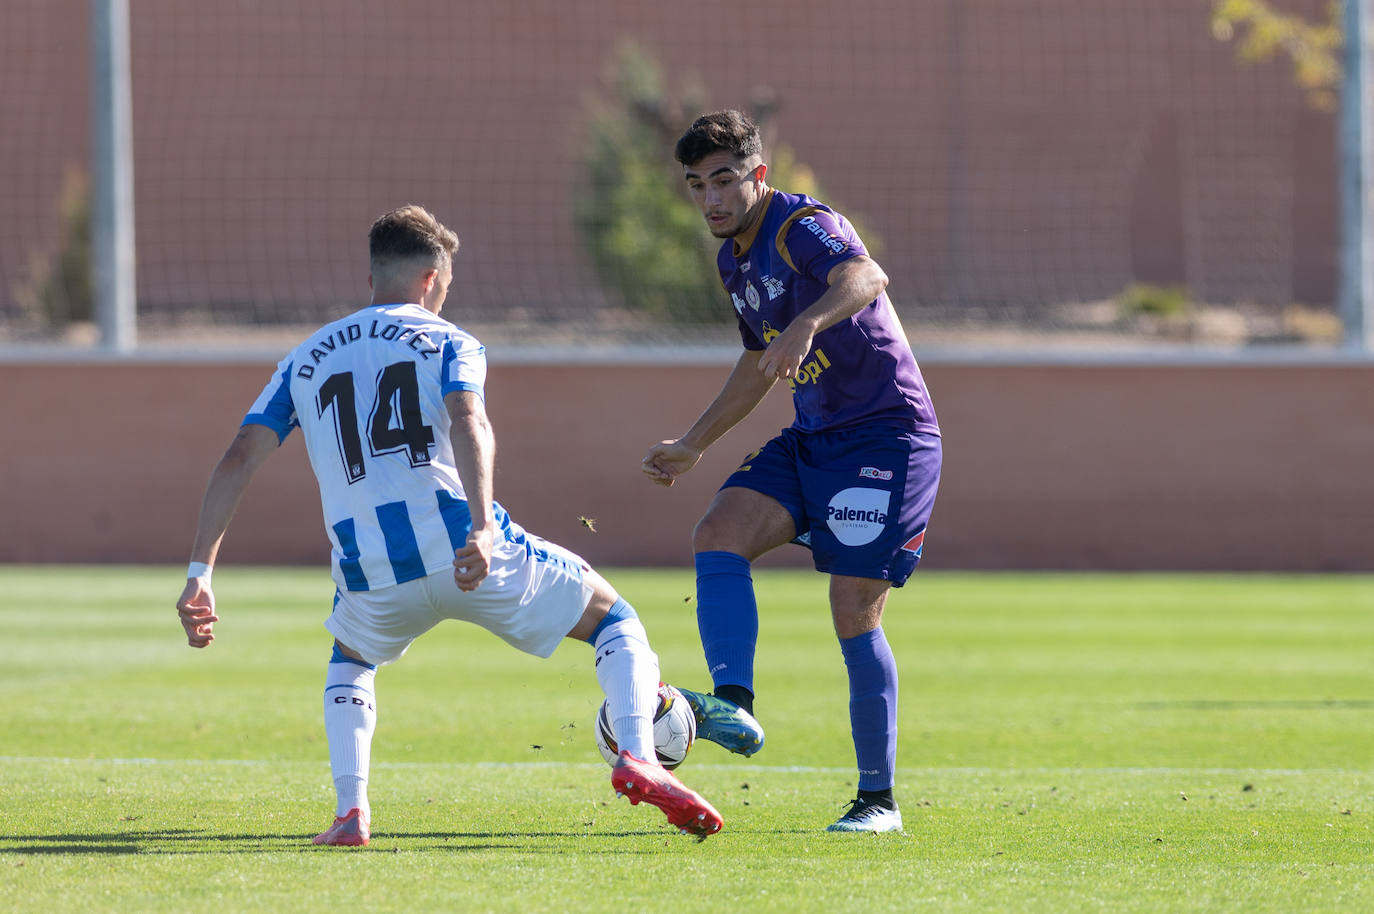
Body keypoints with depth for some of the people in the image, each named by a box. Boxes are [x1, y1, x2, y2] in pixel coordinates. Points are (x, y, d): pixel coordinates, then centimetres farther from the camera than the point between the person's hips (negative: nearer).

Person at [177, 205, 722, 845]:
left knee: (349, 664, 36)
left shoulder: (307, 358, 21)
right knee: (614, 621, 16)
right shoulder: (446, 341, 11)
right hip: (466, 552, -3)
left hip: (370, 575, 3)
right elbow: (467, 424, -11)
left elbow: (238, 460, 10)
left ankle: (350, 810, 13)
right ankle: (637, 757, -10)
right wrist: (482, 529, -25)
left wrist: (200, 574, 8)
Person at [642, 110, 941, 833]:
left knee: (853, 610, -12)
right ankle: (734, 706, -29)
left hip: (887, 434, -8)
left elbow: (865, 276, -40)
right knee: (717, 536, -15)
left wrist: (808, 323, -59)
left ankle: (878, 800, -3)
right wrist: (693, 446, 29)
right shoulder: (734, 258, 12)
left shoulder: (802, 227, -16)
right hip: (811, 440, 8)